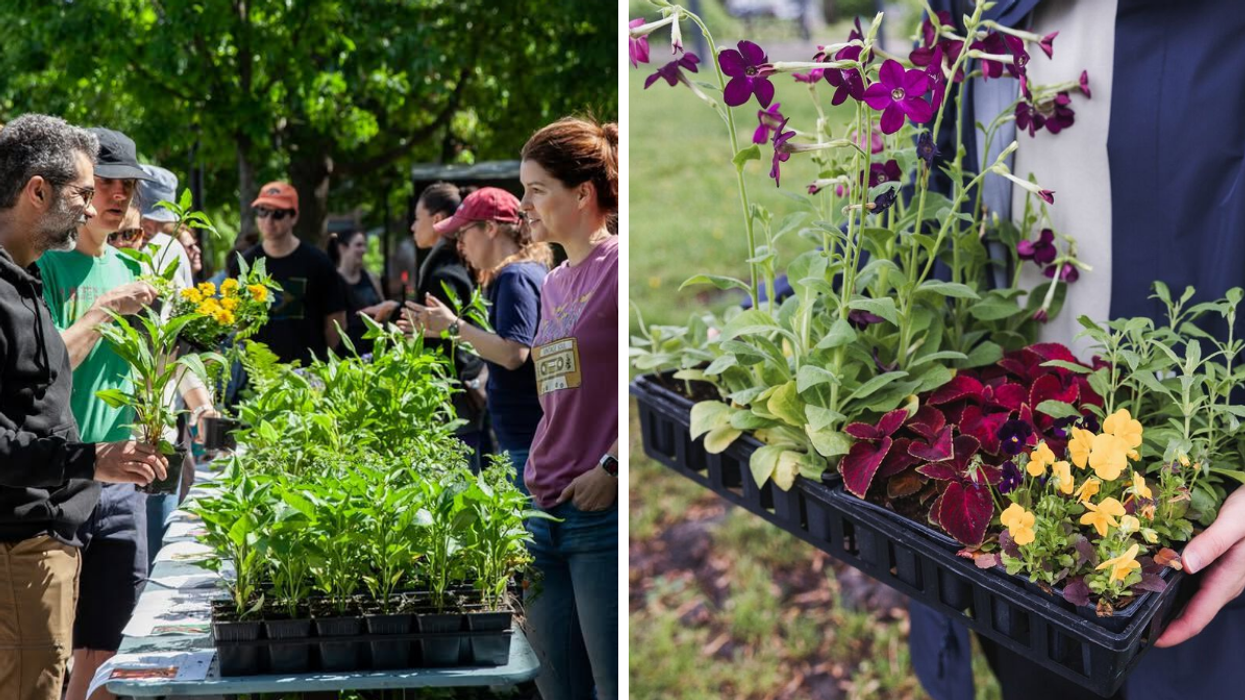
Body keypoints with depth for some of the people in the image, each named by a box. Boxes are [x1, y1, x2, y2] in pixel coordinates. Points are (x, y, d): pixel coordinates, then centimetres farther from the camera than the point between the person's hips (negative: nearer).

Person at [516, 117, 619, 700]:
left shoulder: (620, 265, -7)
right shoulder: (553, 285, 17)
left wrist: (613, 467, -17)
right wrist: (539, 476, 18)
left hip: (606, 513, -8)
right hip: (547, 514, 8)